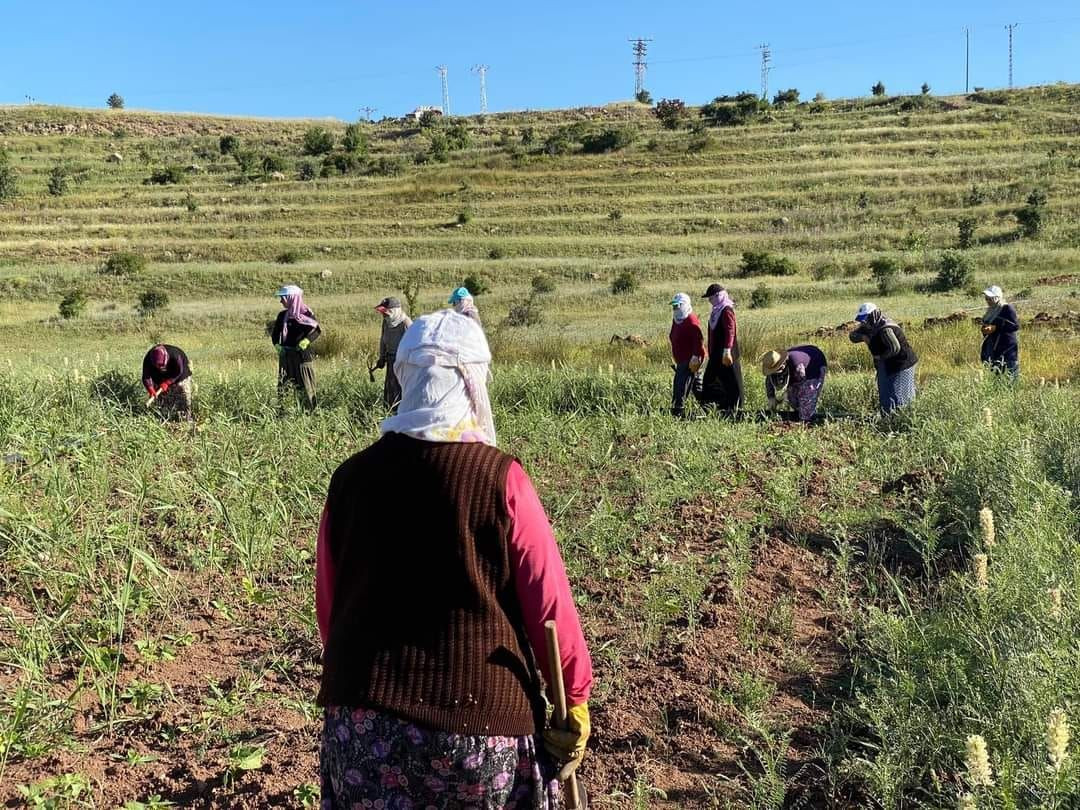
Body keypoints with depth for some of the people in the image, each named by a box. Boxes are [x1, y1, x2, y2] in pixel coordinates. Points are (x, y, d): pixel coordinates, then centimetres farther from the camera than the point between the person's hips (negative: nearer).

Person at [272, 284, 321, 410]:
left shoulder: (306, 314, -6)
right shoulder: (282, 315, 7)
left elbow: (317, 330, -6)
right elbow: (275, 333, 16)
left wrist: (306, 340, -21)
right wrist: (277, 345, -3)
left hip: (302, 356, -5)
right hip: (285, 356, 5)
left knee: (305, 386, -2)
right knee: (284, 387, 6)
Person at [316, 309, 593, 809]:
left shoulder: (351, 479, -4)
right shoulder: (500, 479, -14)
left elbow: (328, 605, 6)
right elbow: (549, 603, -11)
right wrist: (573, 699, 3)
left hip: (365, 718, 2)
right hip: (480, 715, -2)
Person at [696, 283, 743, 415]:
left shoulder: (727, 310, -15)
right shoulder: (717, 310, 14)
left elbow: (730, 331, -23)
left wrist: (727, 351, -27)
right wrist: (711, 351, 22)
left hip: (725, 354, -10)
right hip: (716, 352, 10)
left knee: (730, 380, -2)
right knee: (709, 378, 11)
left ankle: (733, 406, 4)